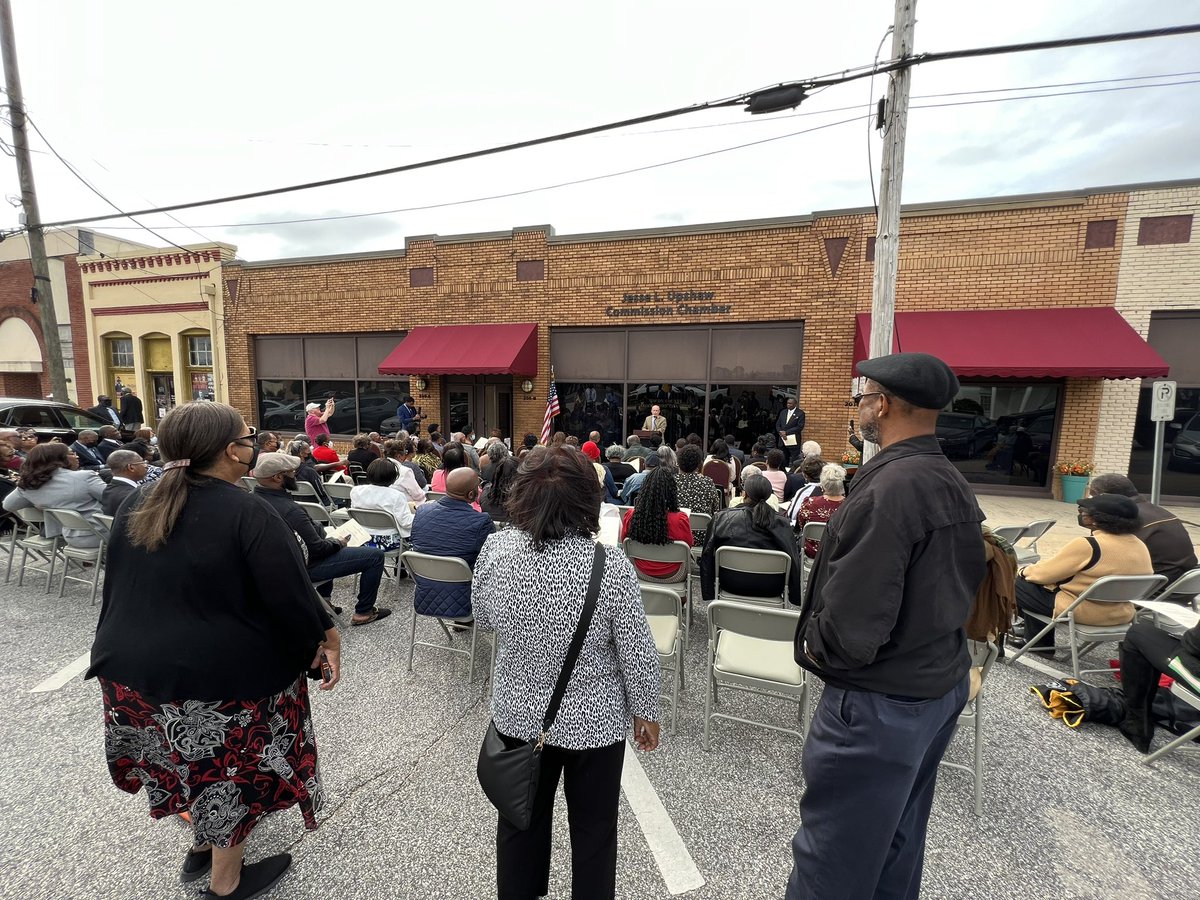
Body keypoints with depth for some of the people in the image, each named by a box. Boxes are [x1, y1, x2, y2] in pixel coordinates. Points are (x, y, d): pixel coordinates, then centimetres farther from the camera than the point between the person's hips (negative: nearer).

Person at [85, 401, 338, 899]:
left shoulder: (136, 508, 2)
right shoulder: (247, 513, -22)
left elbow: (117, 588, 14)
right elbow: (289, 594, -22)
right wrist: (324, 638, -6)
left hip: (134, 665, 8)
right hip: (221, 672, -7)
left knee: (190, 762, 28)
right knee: (228, 770, 14)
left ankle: (202, 844, 48)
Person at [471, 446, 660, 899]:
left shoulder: (495, 549, -17)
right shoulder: (610, 565, -26)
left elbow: (484, 620, 1)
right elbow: (637, 652, -16)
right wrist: (646, 713, 0)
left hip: (517, 714, 3)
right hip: (594, 721, -2)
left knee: (520, 821, 26)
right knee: (593, 830, 22)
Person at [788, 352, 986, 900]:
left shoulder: (888, 488, -26)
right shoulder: (955, 485, 4)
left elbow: (852, 625, -29)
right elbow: (952, 587, 14)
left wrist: (815, 645, -10)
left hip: (880, 703, -9)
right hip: (942, 685, 9)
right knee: (896, 842, 25)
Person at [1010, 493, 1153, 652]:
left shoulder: (1086, 545, -25)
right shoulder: (1140, 546, -2)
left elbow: (1042, 574, -17)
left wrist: (1025, 571, 5)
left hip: (1083, 614, -8)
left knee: (1018, 583, 8)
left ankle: (1040, 642, 21)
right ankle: (1038, 638, 29)